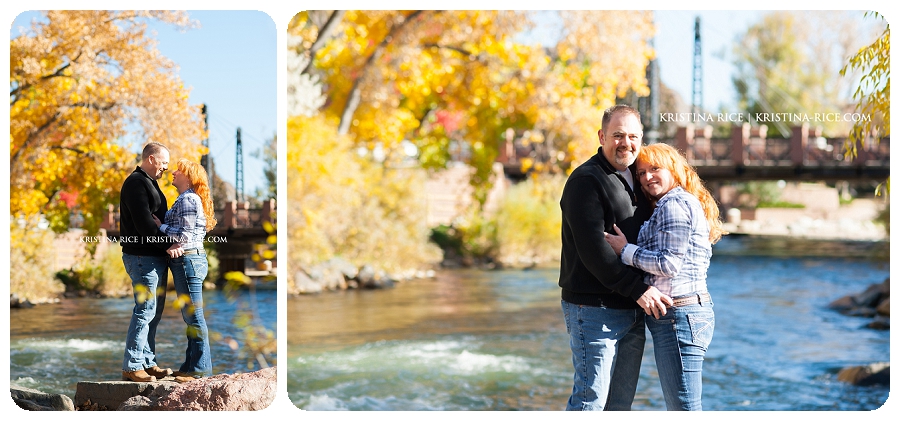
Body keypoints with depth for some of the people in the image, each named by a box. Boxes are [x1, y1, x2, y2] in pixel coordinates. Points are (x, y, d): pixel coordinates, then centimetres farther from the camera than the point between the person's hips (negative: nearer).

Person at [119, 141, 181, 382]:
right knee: (145, 310, -10)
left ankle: (147, 362, 18)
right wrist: (167, 244, -17)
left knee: (154, 312, 12)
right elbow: (144, 223, -20)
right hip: (142, 257, -10)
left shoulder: (149, 183, 21)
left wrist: (169, 244, 7)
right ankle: (132, 366, -7)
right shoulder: (136, 182, -11)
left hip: (155, 257, 10)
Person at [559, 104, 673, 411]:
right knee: (591, 399, -6)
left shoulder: (634, 179, 16)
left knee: (621, 401, 12)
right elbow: (592, 249, -20)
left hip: (633, 310, 9)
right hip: (594, 308, -9)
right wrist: (638, 290, -20)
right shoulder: (586, 180, -11)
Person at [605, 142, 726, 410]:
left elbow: (670, 263, -18)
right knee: (677, 407, 15)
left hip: (678, 317, -11)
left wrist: (626, 250, -10)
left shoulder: (674, 204, -11)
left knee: (684, 408, -7)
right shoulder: (684, 203, 21)